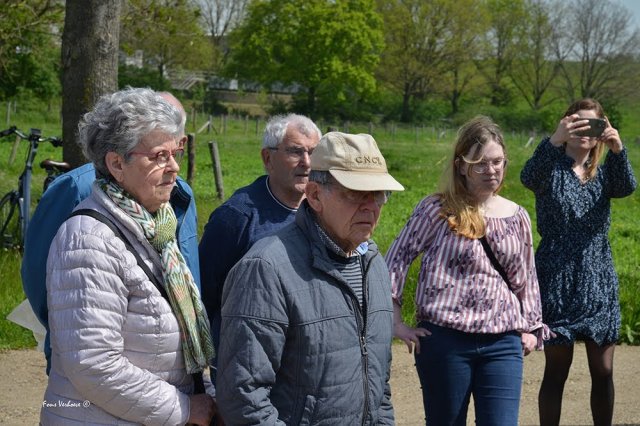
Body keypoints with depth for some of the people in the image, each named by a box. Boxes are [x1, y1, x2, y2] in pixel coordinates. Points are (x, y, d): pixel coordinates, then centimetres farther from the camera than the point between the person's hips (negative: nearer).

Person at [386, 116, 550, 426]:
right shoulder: (436, 210, -2)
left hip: (503, 344, 3)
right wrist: (395, 322, -5)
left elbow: (526, 278, 20)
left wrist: (532, 327, 16)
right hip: (445, 341, -3)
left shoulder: (517, 217, 10)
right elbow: (396, 260, -1)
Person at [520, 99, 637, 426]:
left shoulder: (603, 172, 9)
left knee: (603, 371, 6)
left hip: (598, 282, 4)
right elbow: (529, 178, -25)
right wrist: (554, 141, -42)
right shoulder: (552, 168, -1)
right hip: (557, 281, -4)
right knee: (556, 370, -1)